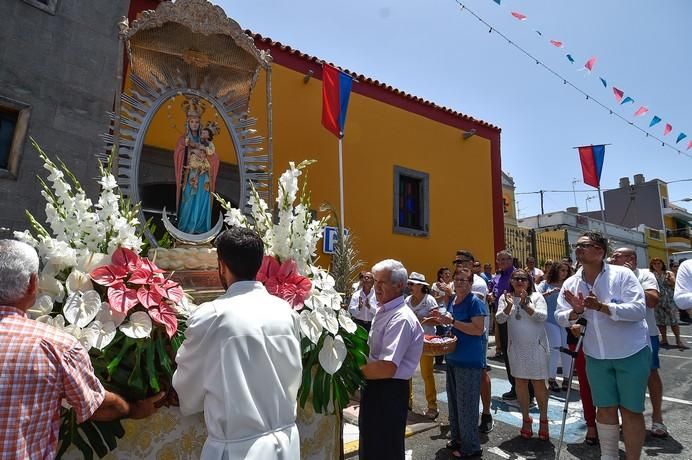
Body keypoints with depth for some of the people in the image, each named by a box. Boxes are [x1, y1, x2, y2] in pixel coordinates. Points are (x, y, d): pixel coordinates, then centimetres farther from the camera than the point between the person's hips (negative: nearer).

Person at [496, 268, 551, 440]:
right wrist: (509, 305, -29)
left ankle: (543, 420, 23)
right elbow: (500, 319, -12)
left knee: (539, 383, 4)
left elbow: (542, 316, -18)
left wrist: (525, 305, -29)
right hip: (516, 347, 2)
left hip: (536, 346, -2)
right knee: (520, 382, 10)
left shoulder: (536, 296, -4)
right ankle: (526, 419, 26)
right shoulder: (505, 298, 0)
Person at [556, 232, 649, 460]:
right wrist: (576, 312, -23)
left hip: (631, 353, -3)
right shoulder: (570, 283, -1)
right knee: (605, 408, 14)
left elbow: (639, 310, -22)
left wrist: (601, 306, -32)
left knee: (631, 410, 7)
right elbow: (560, 317, -2)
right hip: (596, 356, 4)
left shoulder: (622, 274, -14)